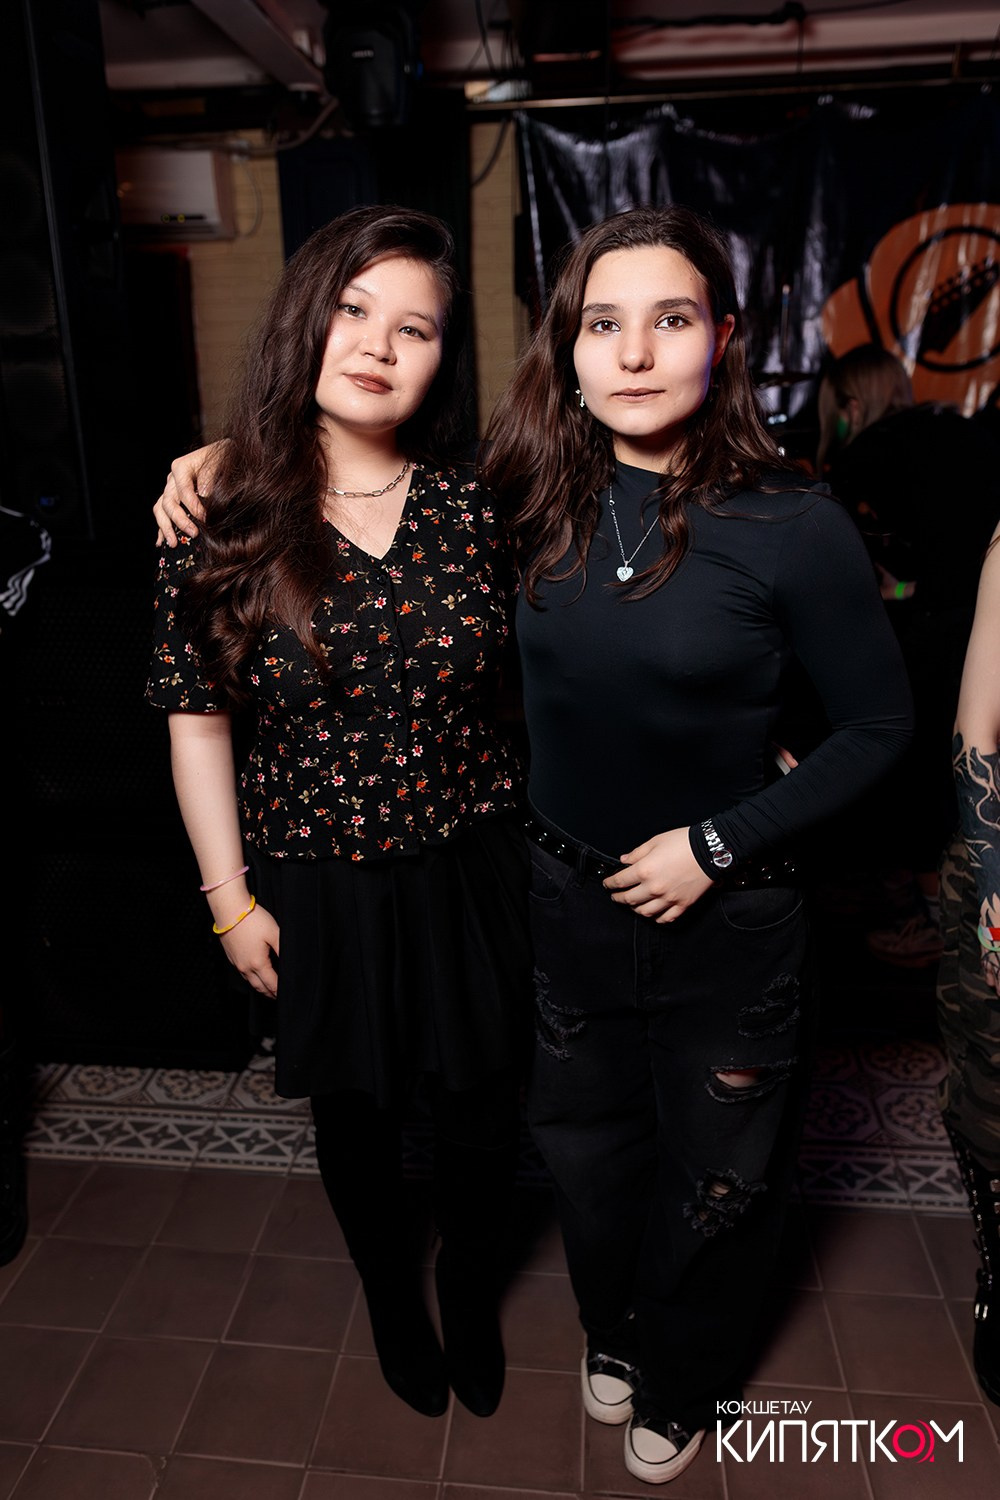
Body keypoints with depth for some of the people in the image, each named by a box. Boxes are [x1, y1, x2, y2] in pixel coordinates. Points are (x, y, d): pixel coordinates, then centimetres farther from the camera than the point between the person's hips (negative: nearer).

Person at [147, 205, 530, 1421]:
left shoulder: (476, 507, -7)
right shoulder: (223, 524, -10)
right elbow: (198, 719, -5)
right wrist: (231, 900, -3)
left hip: (470, 874, 1)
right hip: (317, 890, -1)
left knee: (480, 1109, 18)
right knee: (355, 1116, 21)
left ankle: (471, 1289, 52)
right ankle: (391, 1297, 53)